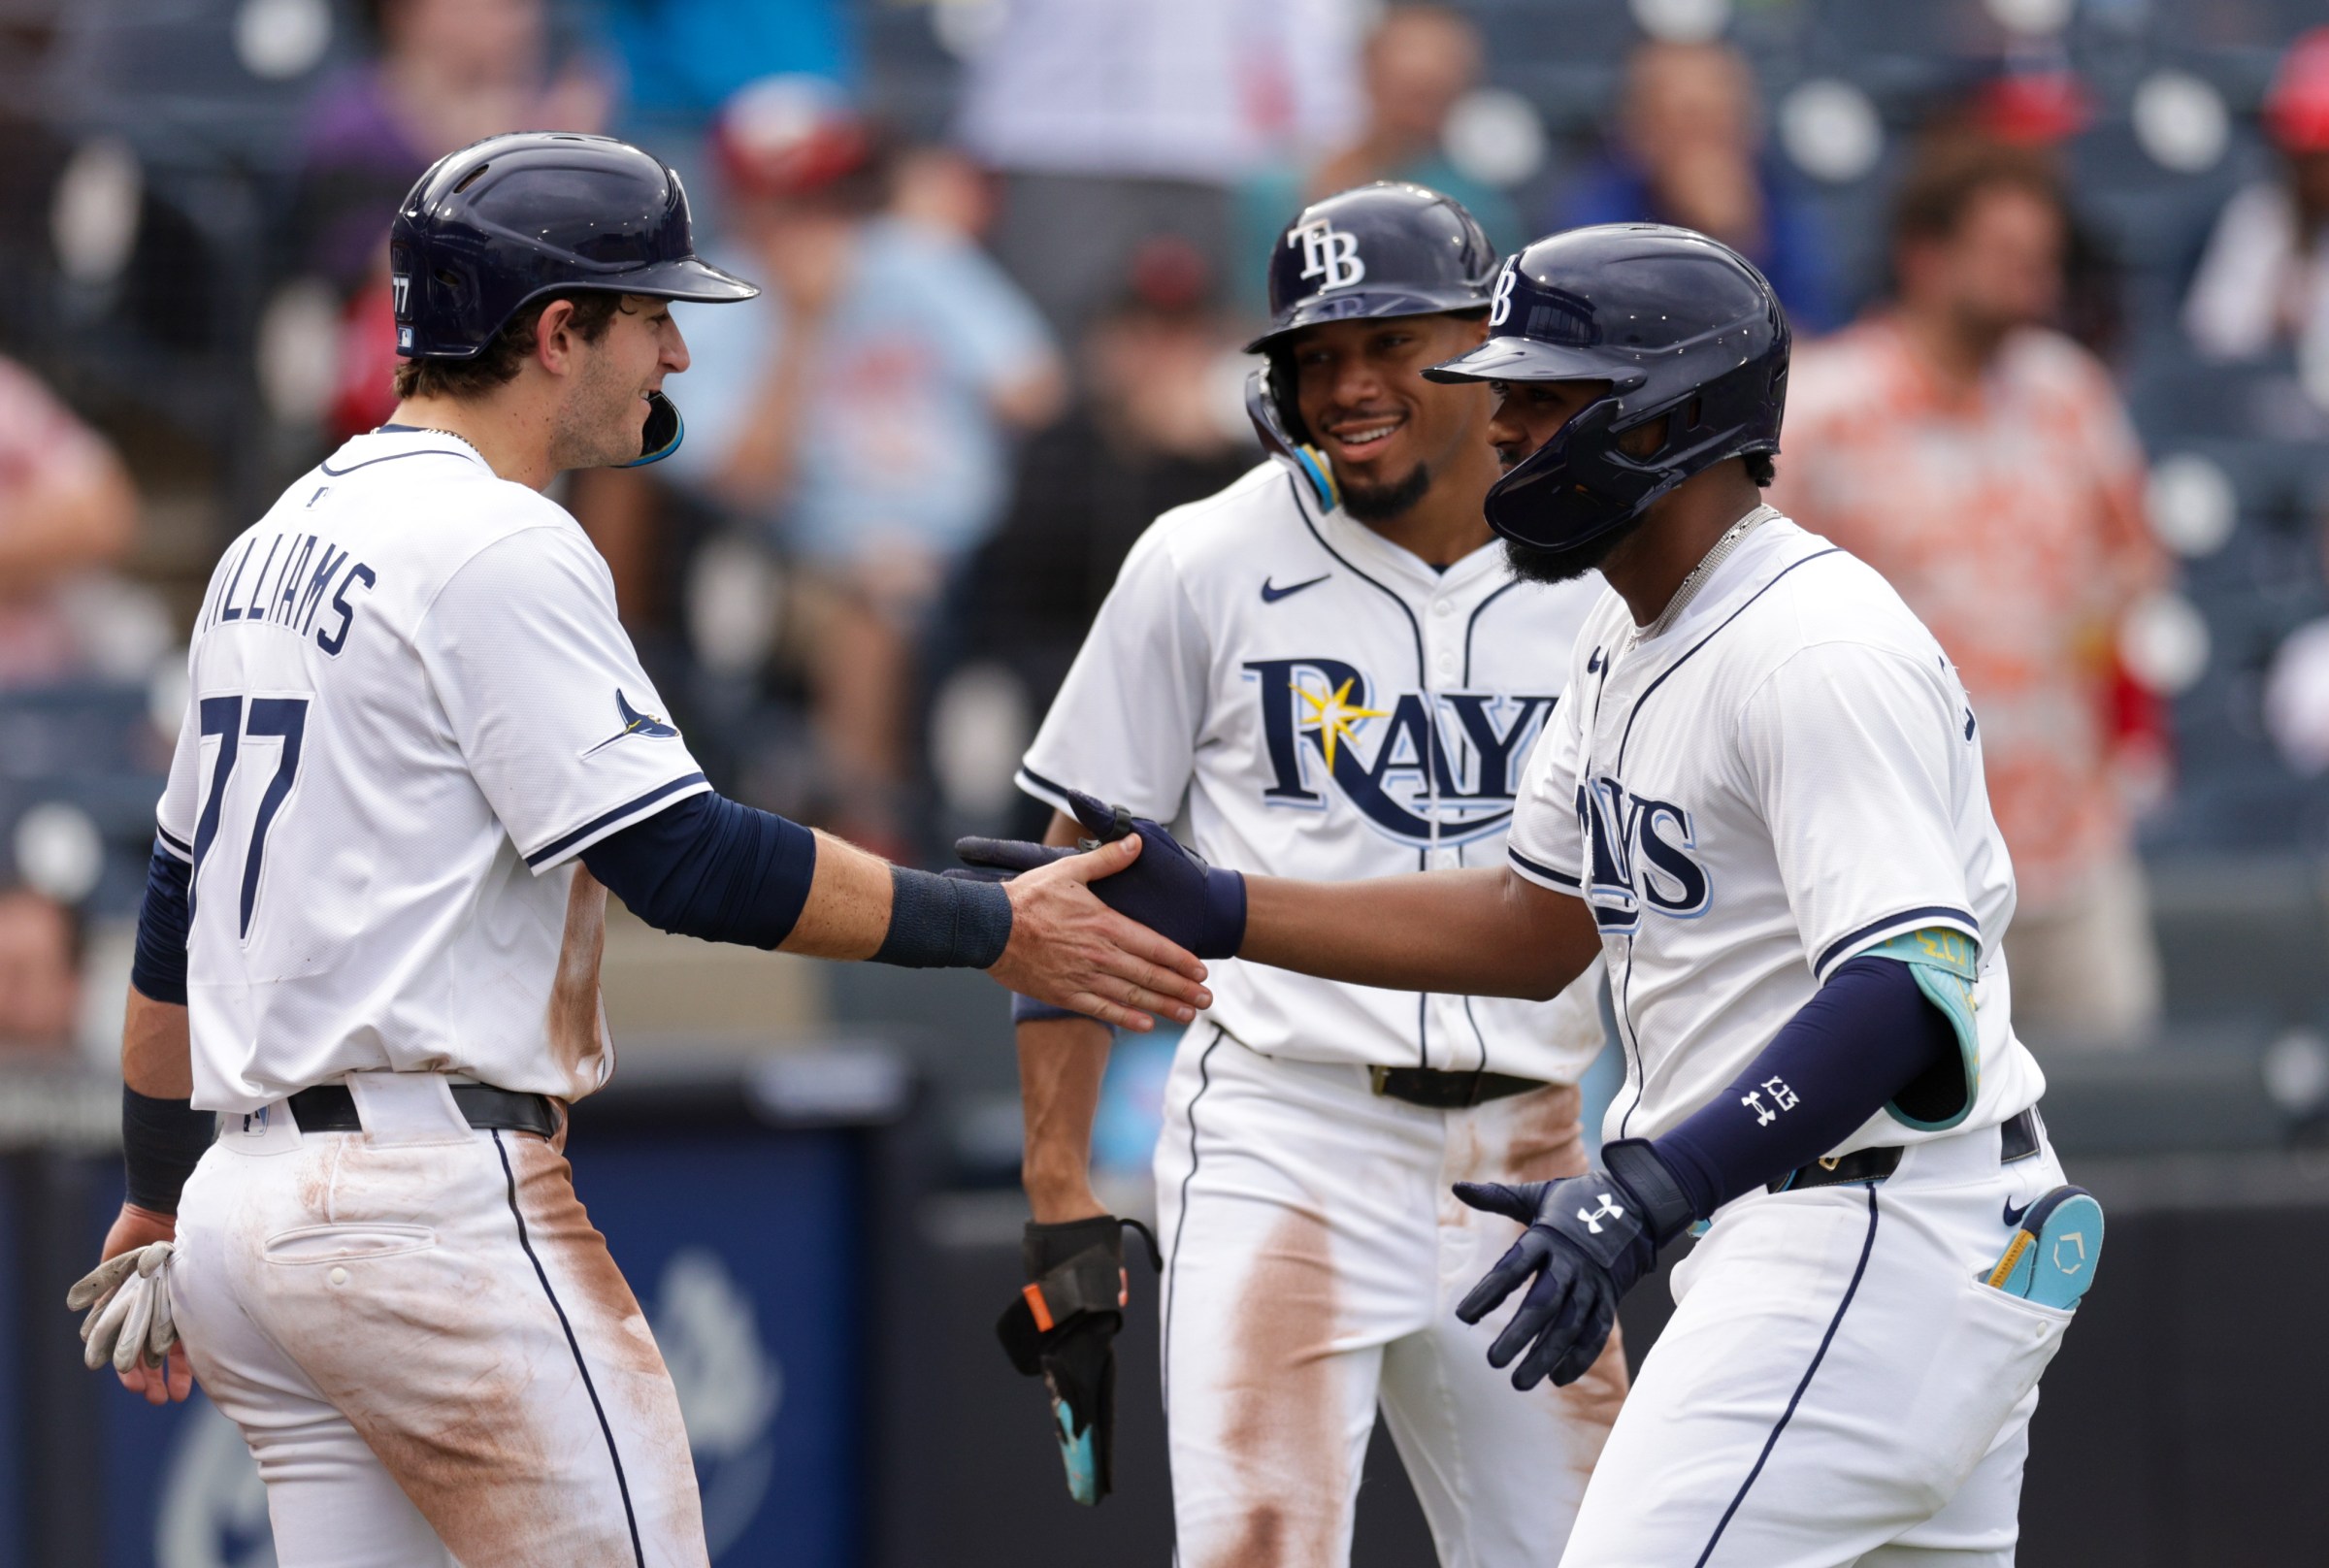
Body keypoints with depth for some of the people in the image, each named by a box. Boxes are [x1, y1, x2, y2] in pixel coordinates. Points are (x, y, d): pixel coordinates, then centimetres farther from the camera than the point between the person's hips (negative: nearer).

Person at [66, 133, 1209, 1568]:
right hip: (437, 1207, -10)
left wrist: (156, 1201, 29)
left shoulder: (276, 546, 18)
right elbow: (686, 861, -16)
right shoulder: (498, 547, -11)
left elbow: (181, 898, 22)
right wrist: (996, 932, -8)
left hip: (254, 1188, 10)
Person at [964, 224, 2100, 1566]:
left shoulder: (1818, 651, -20)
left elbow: (1904, 994, -29)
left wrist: (1651, 1196, -38)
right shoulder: (1629, 641, 14)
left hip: (1884, 1239, -11)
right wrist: (1215, 910, 14)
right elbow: (1534, 928, 22)